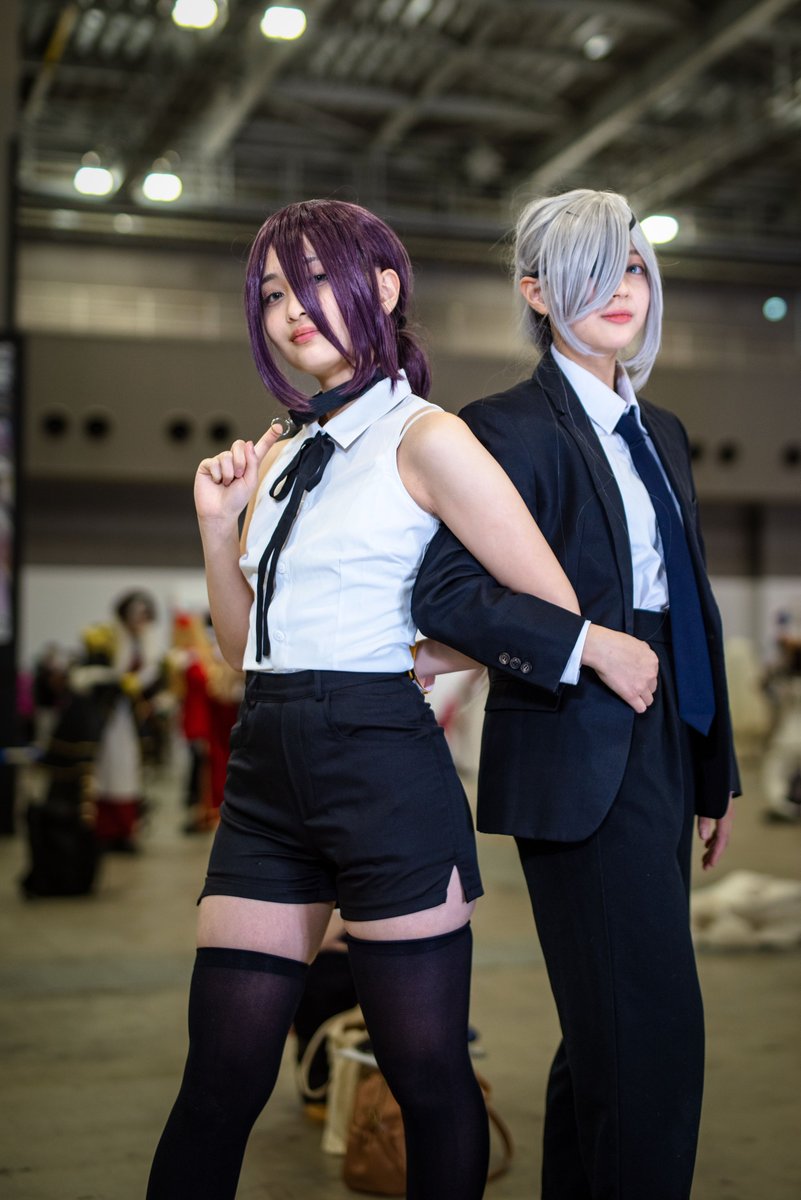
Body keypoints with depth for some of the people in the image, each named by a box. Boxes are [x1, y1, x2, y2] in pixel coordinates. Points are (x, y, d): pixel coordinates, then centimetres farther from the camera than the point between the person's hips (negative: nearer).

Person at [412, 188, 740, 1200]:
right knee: (655, 1023, -8)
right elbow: (444, 591, -18)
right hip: (579, 755, -8)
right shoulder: (510, 427, -7)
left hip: (663, 747, 8)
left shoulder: (661, 433, 18)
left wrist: (715, 769, 18)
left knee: (611, 1029, 13)